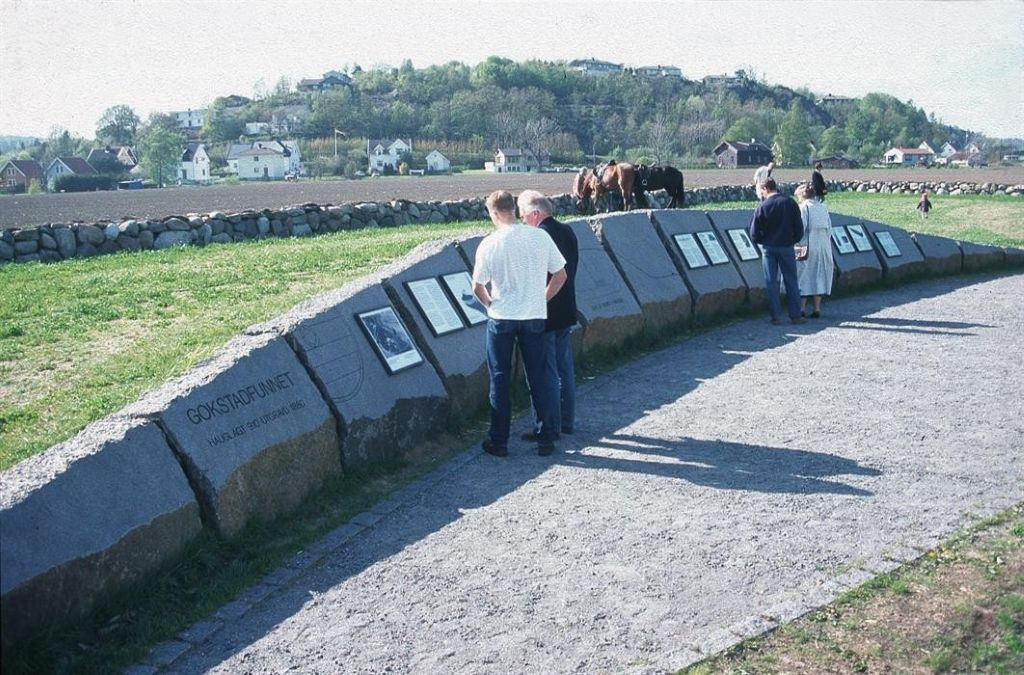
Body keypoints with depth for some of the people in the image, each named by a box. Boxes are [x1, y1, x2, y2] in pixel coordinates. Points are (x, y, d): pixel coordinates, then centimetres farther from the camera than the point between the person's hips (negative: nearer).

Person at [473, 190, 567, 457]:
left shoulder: (489, 244, -11)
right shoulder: (540, 236, -4)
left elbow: (478, 287, -6)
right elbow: (560, 275, 2)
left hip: (501, 318, -2)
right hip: (535, 318, 2)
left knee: (500, 381, 10)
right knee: (538, 379, 13)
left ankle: (499, 442, 16)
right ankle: (546, 439, 18)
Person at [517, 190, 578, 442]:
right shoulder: (567, 232, 6)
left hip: (543, 316, -8)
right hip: (566, 312, 8)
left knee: (545, 374, 1)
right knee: (565, 369, 16)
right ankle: (567, 421, 26)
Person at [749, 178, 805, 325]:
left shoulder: (762, 206, -6)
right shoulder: (790, 202, -2)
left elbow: (754, 234, -6)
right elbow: (799, 227, -1)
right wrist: (794, 240, 15)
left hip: (769, 248, -1)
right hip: (786, 247, 1)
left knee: (771, 282, 6)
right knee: (791, 281, 8)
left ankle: (776, 316, 5)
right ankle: (795, 315, 9)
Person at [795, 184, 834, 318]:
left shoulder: (803, 207, -6)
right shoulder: (822, 207, 11)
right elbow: (829, 228, 10)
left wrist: (798, 245, -7)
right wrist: (825, 240, 14)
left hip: (807, 246, -5)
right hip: (823, 246, 5)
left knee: (804, 277, 1)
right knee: (819, 277, 9)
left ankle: (802, 308, -1)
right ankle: (817, 309, 7)